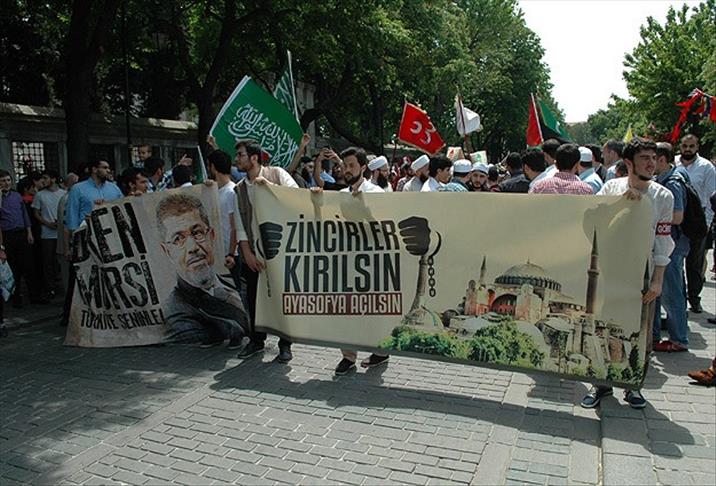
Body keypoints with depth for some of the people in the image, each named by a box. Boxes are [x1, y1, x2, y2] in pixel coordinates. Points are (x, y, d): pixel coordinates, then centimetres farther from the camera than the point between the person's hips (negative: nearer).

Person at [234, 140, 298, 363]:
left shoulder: (276, 174, -1)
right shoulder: (240, 188, 9)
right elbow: (240, 225, 4)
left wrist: (270, 185, -20)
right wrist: (247, 254, -6)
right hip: (253, 252, 4)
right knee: (254, 298, 11)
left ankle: (285, 344, 17)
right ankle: (256, 341, 29)